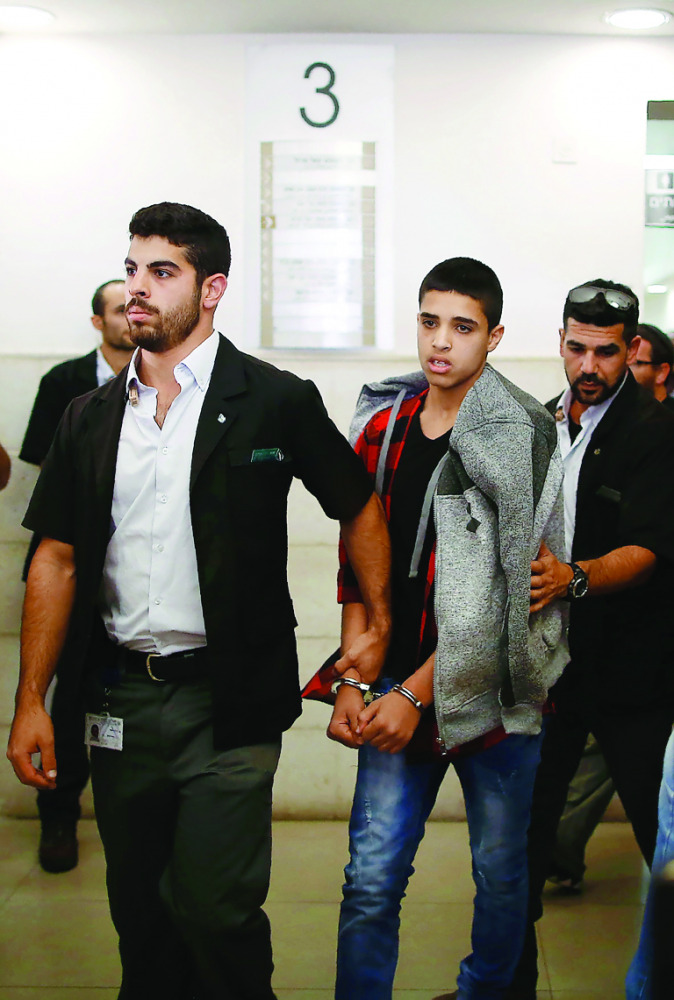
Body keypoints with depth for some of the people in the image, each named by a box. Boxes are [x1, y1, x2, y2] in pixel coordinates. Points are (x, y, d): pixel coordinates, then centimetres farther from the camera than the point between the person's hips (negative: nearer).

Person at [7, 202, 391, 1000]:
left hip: (226, 700, -4)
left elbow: (360, 508, 7)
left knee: (215, 912, -4)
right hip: (120, 698, 5)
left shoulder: (276, 402, -5)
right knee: (139, 914, 16)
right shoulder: (92, 417, 7)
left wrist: (377, 628, 6)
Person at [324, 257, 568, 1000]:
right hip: (399, 688, 3)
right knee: (372, 878, 2)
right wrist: (352, 681, 1)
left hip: (492, 691, -3)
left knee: (501, 874, 12)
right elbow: (359, 561, 9)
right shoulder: (382, 423, 7)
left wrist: (417, 693, -12)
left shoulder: (522, 439, -8)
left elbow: (504, 590, -12)